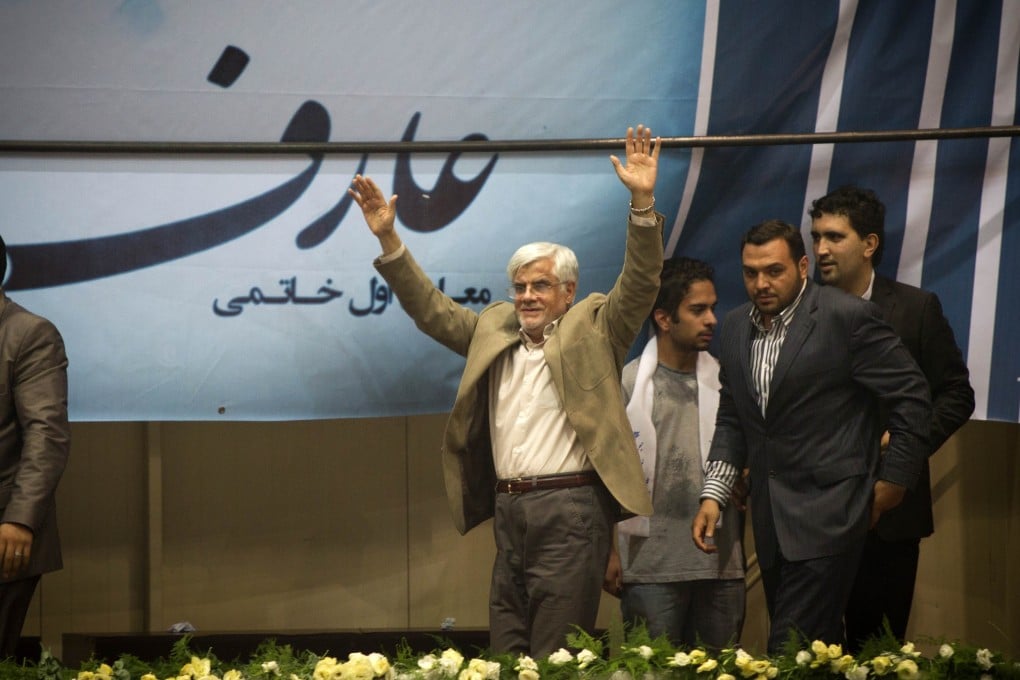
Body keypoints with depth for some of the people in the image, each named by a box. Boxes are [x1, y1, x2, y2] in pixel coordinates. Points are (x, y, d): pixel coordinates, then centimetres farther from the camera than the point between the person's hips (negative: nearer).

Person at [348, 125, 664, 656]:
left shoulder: (592, 329, 3)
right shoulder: (493, 330, 18)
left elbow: (639, 286, -8)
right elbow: (432, 310, 20)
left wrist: (643, 203, -21)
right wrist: (387, 239, 11)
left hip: (568, 512, -6)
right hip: (508, 511, 6)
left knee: (555, 665, -7)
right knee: (505, 660, 7)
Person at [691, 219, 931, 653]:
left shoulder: (848, 317, -11)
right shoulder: (736, 326, 10)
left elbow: (912, 399, -7)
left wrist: (891, 484, -4)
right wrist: (713, 494, 7)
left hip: (826, 514, -7)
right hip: (769, 516, 7)